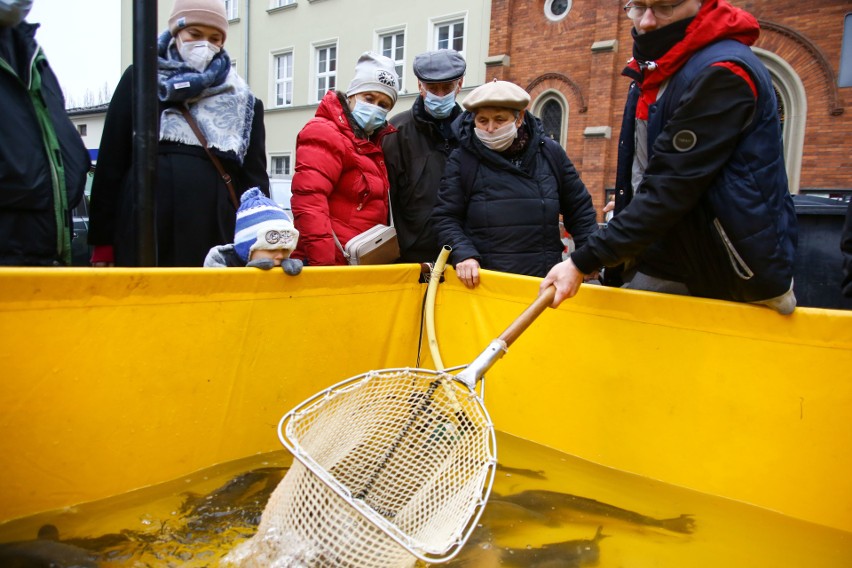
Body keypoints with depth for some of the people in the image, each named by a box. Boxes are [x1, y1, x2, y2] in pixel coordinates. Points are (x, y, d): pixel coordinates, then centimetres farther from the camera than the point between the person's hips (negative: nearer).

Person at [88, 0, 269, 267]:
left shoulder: (241, 101, 13)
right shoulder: (138, 81, 12)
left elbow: (254, 178, 10)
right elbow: (110, 164, 9)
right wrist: (103, 244, 4)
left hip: (216, 237, 1)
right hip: (141, 235, 0)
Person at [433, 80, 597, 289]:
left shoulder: (550, 153, 6)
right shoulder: (462, 159, 0)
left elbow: (579, 209, 14)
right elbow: (446, 218, -2)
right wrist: (463, 254, -19)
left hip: (544, 278, 2)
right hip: (479, 280, -2)